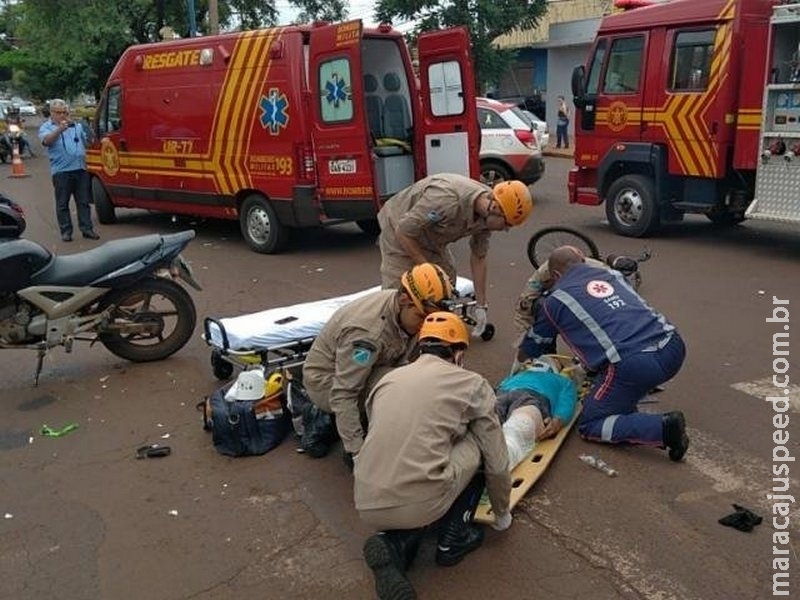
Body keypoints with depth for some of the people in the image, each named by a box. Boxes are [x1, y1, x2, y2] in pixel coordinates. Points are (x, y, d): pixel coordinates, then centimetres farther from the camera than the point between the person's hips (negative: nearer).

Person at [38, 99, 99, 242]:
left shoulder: (77, 126, 18)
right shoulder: (46, 127, 4)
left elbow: (87, 142, 27)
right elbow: (46, 141, -18)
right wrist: (59, 130, -33)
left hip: (81, 169, 4)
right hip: (61, 171, -3)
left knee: (84, 202, 4)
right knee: (62, 203, 1)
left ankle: (87, 229, 9)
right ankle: (66, 231, 6)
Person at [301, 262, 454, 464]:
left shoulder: (407, 313, -11)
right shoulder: (367, 331, -36)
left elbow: (400, 360, 5)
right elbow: (343, 395, -34)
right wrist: (356, 452, -33)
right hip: (325, 380, -9)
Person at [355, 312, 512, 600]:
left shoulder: (388, 379, 18)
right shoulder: (473, 384, 6)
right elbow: (497, 463, 13)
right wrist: (502, 513, 32)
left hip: (367, 505, 4)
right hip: (419, 503, -4)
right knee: (478, 444, 18)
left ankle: (394, 544, 7)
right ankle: (453, 539, 23)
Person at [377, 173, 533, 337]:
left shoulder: (486, 214, -15)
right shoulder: (446, 199, -40)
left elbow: (478, 257, -2)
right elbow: (403, 231, -31)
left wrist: (481, 306, 1)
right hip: (399, 233, -7)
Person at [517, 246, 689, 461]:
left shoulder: (556, 300, 12)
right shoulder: (612, 274, 25)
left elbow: (525, 355, 24)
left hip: (634, 364, -6)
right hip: (673, 346, 6)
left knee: (590, 425, 12)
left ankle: (663, 428, -8)